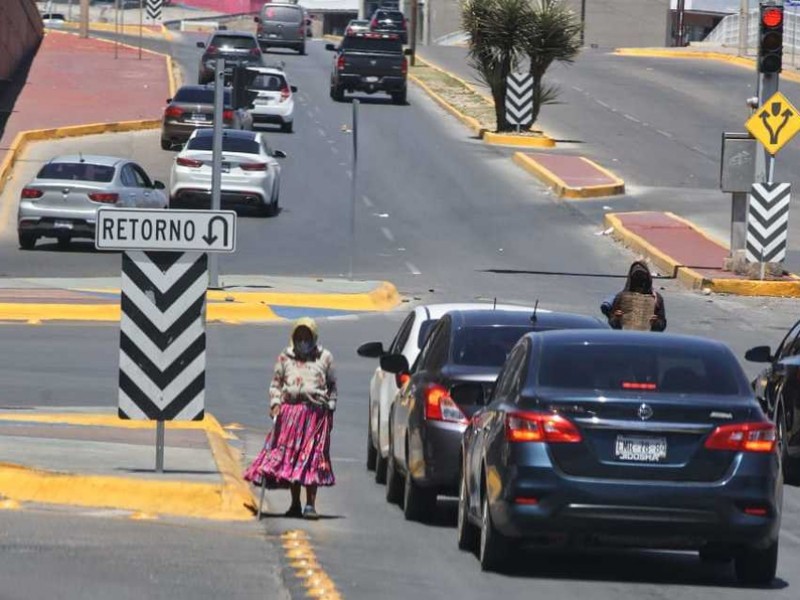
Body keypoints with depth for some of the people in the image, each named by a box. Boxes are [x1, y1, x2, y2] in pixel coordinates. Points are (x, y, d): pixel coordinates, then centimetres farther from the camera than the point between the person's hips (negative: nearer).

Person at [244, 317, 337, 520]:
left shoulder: (324, 358, 8)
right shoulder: (285, 358, 11)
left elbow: (332, 385, 11)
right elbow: (276, 383, 10)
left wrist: (330, 407, 2)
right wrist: (275, 403, -5)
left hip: (315, 412, -2)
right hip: (289, 411, 2)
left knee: (311, 457, -8)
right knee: (288, 455, 3)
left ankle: (310, 504, -8)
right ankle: (295, 503, 13)